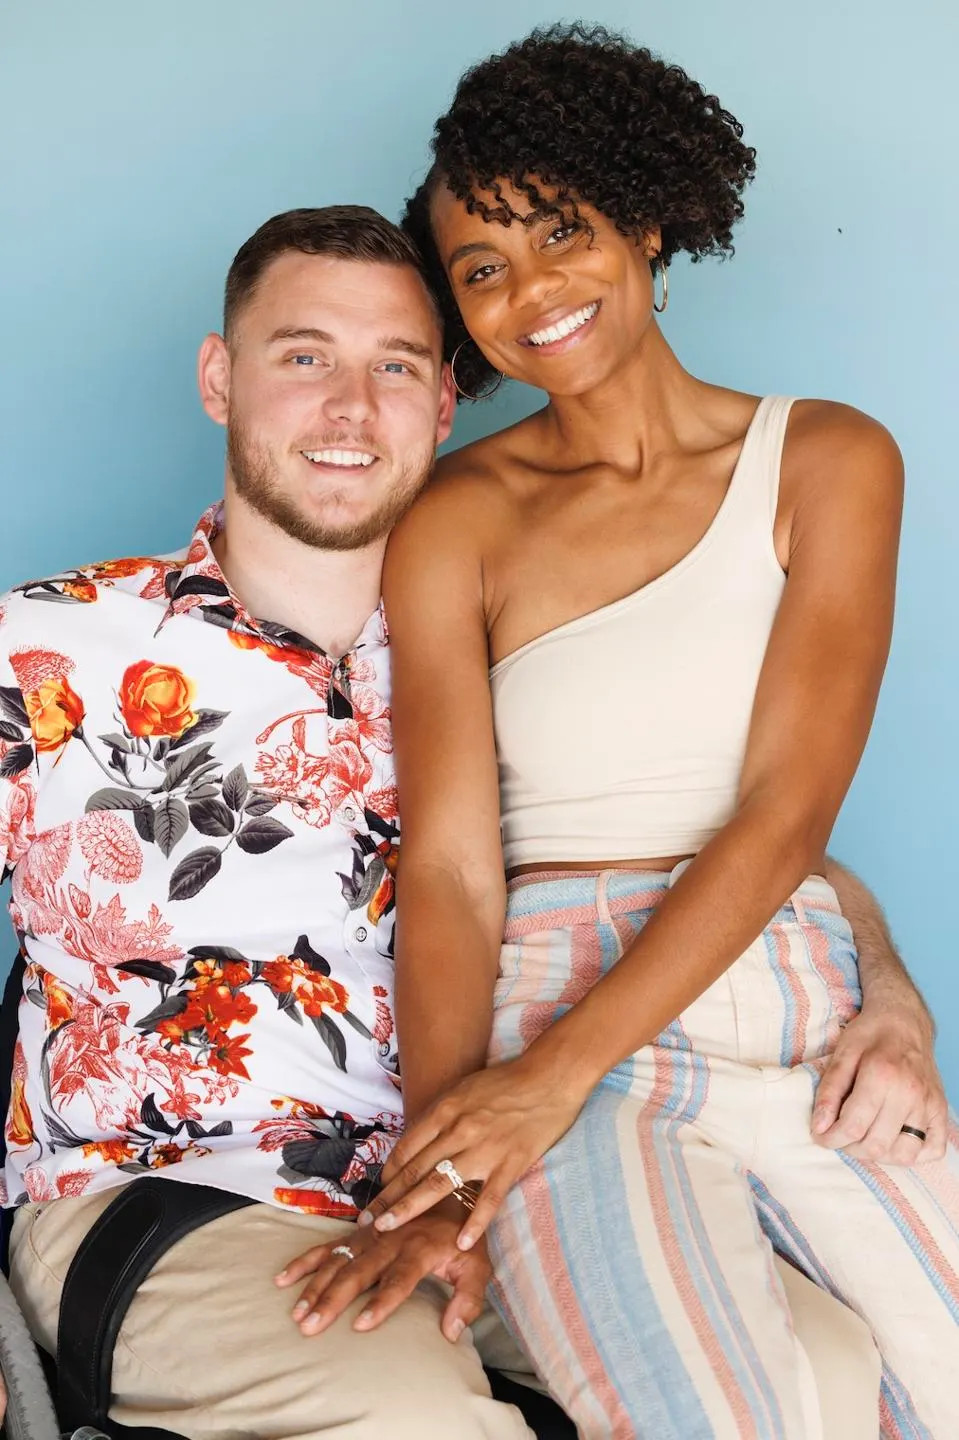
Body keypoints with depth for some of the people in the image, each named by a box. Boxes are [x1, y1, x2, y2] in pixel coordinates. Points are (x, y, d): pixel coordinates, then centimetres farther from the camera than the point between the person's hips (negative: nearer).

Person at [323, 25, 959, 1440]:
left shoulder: (829, 461, 6)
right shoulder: (454, 525, 4)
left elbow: (787, 807, -4)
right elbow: (451, 868, -4)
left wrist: (556, 1070, -15)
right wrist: (435, 1183, -19)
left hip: (800, 1009, 2)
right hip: (553, 1006, -2)